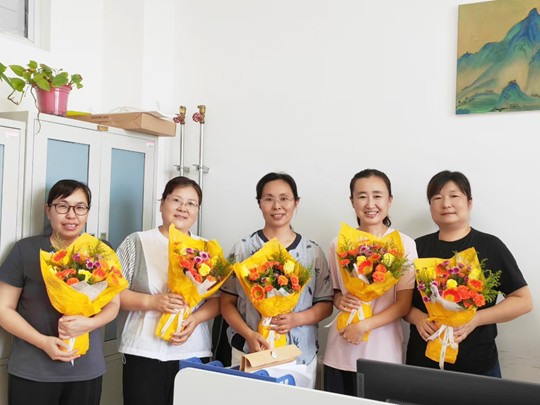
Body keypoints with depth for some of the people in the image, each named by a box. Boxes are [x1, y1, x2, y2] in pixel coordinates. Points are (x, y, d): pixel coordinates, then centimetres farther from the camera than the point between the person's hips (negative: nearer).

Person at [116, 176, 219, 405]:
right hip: (144, 353, -2)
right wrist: (151, 302, -18)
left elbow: (218, 299, 6)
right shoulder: (136, 243, 1)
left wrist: (195, 319, -12)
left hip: (194, 354, 3)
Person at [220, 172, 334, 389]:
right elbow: (227, 302, 1)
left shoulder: (313, 252, 1)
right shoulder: (242, 249, 0)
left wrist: (296, 319, -15)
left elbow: (325, 304, 3)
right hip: (249, 354, 0)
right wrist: (248, 334, -14)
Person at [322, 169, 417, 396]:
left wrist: (364, 326, -16)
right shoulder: (338, 244, 2)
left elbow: (404, 304, -6)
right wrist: (340, 300, -9)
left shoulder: (404, 244, -6)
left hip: (383, 354, -2)